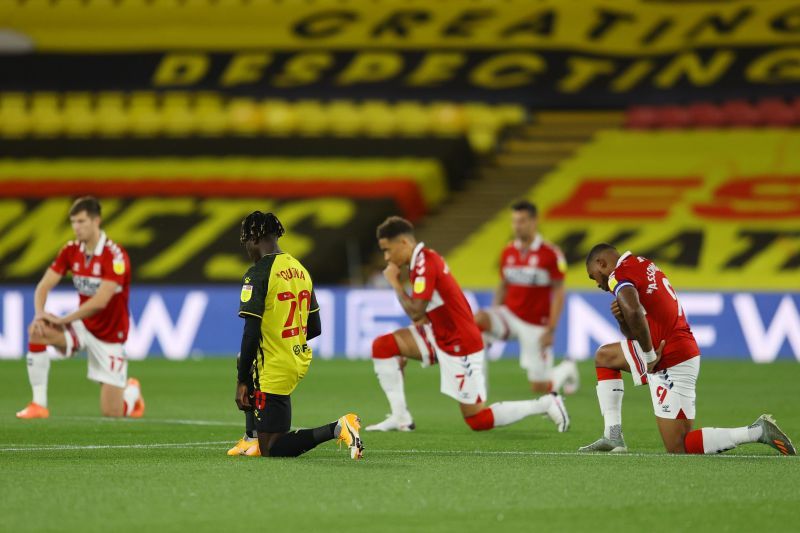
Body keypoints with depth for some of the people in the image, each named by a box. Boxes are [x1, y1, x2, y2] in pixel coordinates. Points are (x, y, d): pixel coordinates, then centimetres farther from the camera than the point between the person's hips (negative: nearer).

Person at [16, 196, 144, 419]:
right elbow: (44, 285, -5)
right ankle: (39, 404, -18)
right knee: (37, 332, -26)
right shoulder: (70, 251, -2)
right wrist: (40, 314, -25)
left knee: (111, 413, -7)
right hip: (82, 328, 5)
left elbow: (100, 301, -29)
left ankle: (132, 391, 32)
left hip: (110, 336, -5)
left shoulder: (115, 256, -21)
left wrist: (63, 320, -28)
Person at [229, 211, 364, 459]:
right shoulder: (301, 270, 9)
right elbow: (315, 329, 14)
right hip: (300, 362, 9)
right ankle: (256, 437, 32)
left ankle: (336, 429, -20)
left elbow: (251, 333, -19)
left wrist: (242, 382, -12)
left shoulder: (258, 274, -16)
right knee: (242, 361, 38)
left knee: (272, 451, -4)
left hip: (274, 371, -9)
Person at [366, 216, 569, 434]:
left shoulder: (425, 263, -21)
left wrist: (395, 283, -15)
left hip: (460, 345, -9)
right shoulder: (422, 259, 8)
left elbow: (415, 312, -27)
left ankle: (545, 404, 5)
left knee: (477, 420, -4)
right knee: (382, 345, 1)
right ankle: (400, 418, 4)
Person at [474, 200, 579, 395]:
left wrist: (551, 329, -14)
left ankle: (566, 370, 34)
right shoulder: (508, 252, 3)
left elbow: (559, 292, -9)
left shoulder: (551, 253, -11)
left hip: (535, 325, -4)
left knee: (539, 388, 1)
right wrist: (494, 320, 5)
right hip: (510, 315, 4)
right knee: (478, 319, -31)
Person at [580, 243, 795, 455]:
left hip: (670, 363, -10)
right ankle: (613, 437, 18)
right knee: (604, 356, 25)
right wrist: (621, 317, 0)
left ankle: (757, 431, -10)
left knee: (679, 449, -5)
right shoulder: (644, 265, 19)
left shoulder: (620, 275, -10)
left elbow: (634, 312, -33)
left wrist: (649, 356, -20)